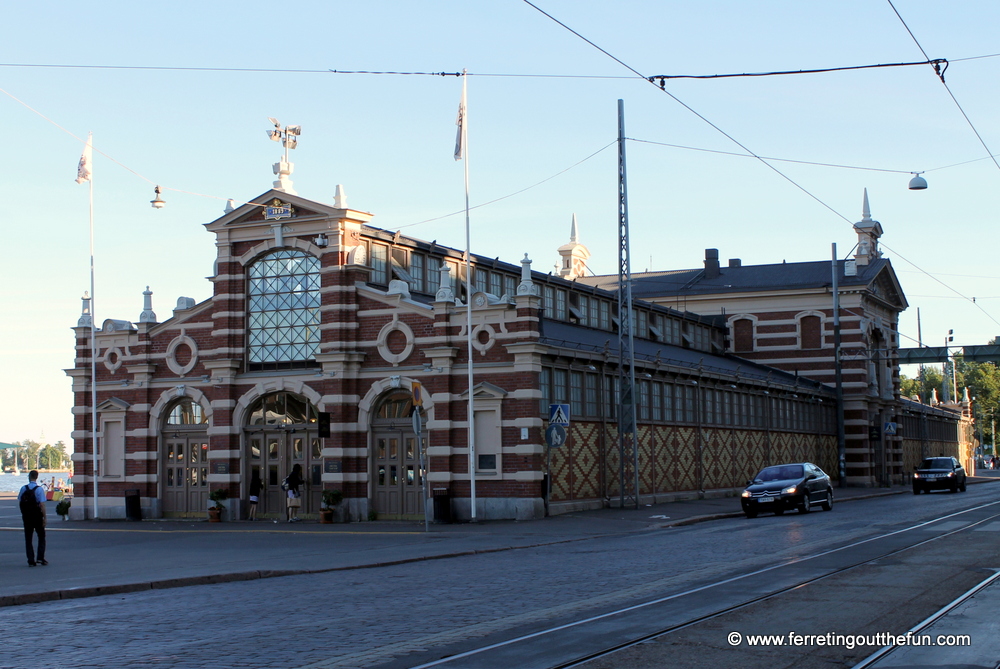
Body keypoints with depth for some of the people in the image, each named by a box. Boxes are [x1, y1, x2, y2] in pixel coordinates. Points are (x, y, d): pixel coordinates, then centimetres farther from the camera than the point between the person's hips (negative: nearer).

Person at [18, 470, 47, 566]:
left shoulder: (23, 488, -2)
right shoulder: (39, 489, -12)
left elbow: (19, 502, 5)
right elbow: (42, 505, -16)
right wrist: (44, 517, -9)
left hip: (26, 516, 3)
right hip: (37, 516, -3)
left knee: (28, 539, 8)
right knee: (41, 537, 12)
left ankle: (31, 560, 5)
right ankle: (40, 558, 4)